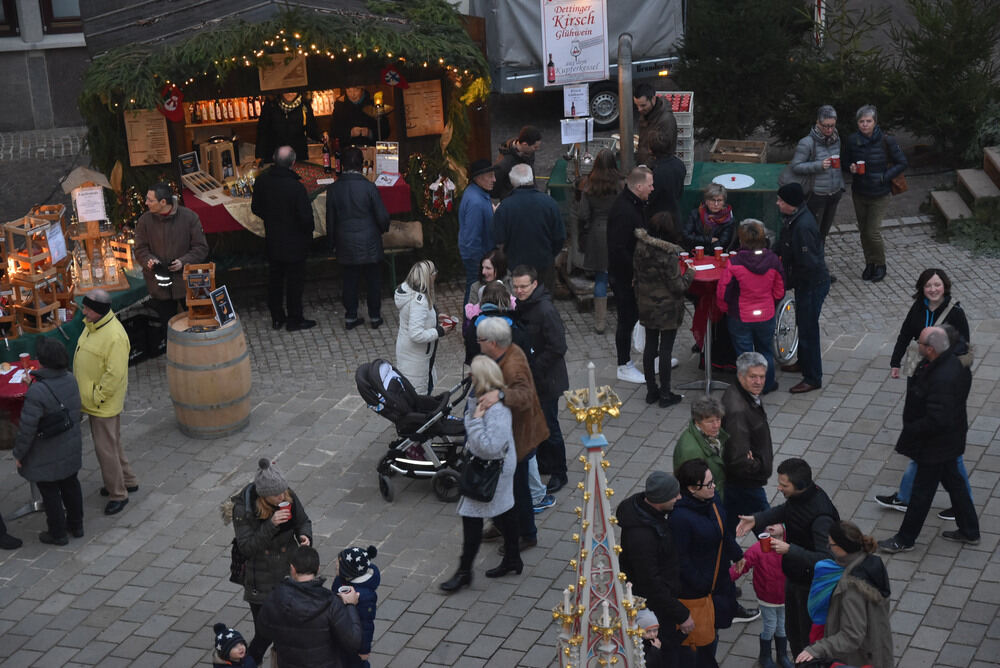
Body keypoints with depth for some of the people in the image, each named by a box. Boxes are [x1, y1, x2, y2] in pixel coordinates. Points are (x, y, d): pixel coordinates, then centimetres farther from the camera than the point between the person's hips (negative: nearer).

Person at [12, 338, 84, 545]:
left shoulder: (37, 392, -30)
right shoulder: (70, 380, -7)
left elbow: (27, 429, -25)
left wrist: (18, 454, -9)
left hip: (47, 457, -7)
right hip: (71, 450, 7)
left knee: (50, 493, 10)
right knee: (70, 485, 22)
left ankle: (57, 534, 24)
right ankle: (76, 525, 37)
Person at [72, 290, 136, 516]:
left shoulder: (114, 336, -27)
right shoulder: (92, 326, 5)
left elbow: (115, 374, -27)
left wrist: (97, 396, -19)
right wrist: (87, 394, 15)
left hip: (105, 404, -10)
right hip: (92, 399, 10)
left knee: (106, 448, -1)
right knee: (113, 443, 21)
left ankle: (118, 494, 13)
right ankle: (128, 482, 37)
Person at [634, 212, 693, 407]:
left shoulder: (640, 248, -4)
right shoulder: (668, 256, -24)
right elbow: (677, 287, -18)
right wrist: (689, 274, -2)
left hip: (646, 307, 6)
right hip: (667, 310, -6)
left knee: (650, 347, 15)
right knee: (666, 349, 4)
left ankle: (651, 391, 25)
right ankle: (665, 394, 14)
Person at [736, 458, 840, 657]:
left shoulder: (821, 515, -34)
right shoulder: (798, 497, -8)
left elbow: (825, 558, -38)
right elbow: (785, 510, 15)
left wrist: (789, 549, -40)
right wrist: (756, 519, 1)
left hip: (812, 584, -9)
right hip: (794, 577, 9)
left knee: (809, 636, 9)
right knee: (793, 631, 25)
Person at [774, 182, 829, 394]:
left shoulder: (803, 227, -30)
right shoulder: (794, 219, 0)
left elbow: (809, 263, -29)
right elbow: (785, 247, 17)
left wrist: (789, 281, -19)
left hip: (812, 283, -10)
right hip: (805, 282, 10)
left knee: (808, 329, 0)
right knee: (803, 323, 25)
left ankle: (813, 378, 11)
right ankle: (803, 362, 44)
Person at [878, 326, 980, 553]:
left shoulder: (942, 379, -35)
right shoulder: (953, 361, -5)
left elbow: (937, 421, -33)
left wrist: (910, 430, -20)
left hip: (936, 446, -10)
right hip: (950, 439, 10)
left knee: (922, 492, 7)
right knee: (954, 483, 24)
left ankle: (905, 540, 23)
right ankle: (969, 531, 40)